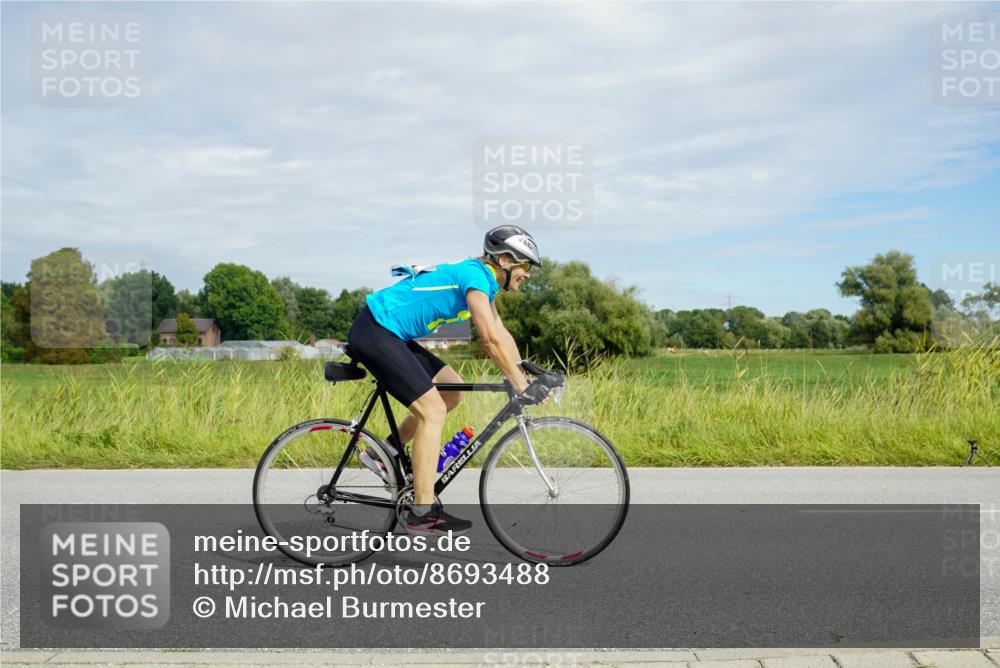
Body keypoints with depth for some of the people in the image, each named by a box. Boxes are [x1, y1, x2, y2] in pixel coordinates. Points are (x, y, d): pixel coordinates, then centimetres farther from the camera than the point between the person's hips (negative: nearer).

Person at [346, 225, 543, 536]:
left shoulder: (482, 279, 14)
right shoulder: (475, 275, -15)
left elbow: (502, 335, 18)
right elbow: (491, 339, -23)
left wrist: (525, 379, 13)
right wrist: (520, 385, -18)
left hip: (387, 335, 10)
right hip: (374, 333, -10)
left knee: (452, 389, 12)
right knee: (433, 411, -12)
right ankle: (423, 513, -9)